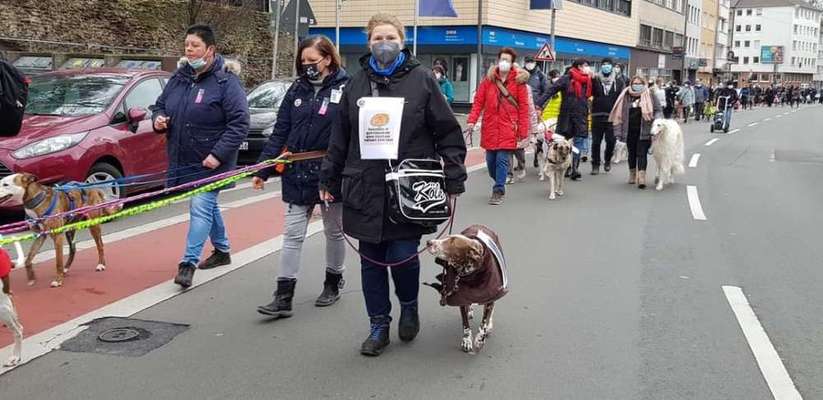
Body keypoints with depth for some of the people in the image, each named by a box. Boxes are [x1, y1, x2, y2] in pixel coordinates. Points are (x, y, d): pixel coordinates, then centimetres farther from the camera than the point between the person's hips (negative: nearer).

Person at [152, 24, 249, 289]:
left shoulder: (226, 81, -14)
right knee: (209, 206, 20)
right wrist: (158, 119, -5)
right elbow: (160, 105, 19)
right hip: (183, 160, 7)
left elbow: (240, 123, -19)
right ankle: (222, 251, 37)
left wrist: (218, 154, -24)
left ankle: (188, 263, -7)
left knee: (201, 208, -11)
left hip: (210, 162, -7)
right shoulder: (179, 77, 6)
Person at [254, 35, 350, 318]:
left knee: (334, 231, 15)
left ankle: (333, 283, 34)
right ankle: (283, 297, 6)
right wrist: (263, 169, 1)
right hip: (297, 175, 4)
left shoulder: (345, 89, -9)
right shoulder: (297, 89, 4)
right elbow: (280, 132, 5)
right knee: (292, 235, 3)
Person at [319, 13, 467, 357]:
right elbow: (340, 137, 14)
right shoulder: (357, 83, 9)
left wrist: (453, 180, -5)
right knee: (371, 260, 8)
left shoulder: (421, 79, -1)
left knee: (402, 256, -5)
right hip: (365, 189, 3)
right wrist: (329, 180, 13)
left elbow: (447, 132, -1)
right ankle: (378, 326, 23)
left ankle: (409, 306, 26)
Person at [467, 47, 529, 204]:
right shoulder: (489, 79, 6)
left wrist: (523, 130, -7)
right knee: (490, 159, 9)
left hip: (508, 127, -3)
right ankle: (499, 183, 32)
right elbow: (478, 101, 4)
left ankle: (498, 191, 4)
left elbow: (523, 107, -3)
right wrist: (472, 120, -9)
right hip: (490, 126, 3)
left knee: (502, 159, -6)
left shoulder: (518, 80, -1)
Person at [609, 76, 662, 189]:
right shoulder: (625, 97, 8)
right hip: (630, 131, 3)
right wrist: (619, 130, 4)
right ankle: (632, 175, 29)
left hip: (644, 131, -3)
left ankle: (641, 178, -15)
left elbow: (658, 110, 4)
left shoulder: (650, 97, 3)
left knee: (642, 154, -9)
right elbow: (619, 114, 9)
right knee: (632, 153, 14)